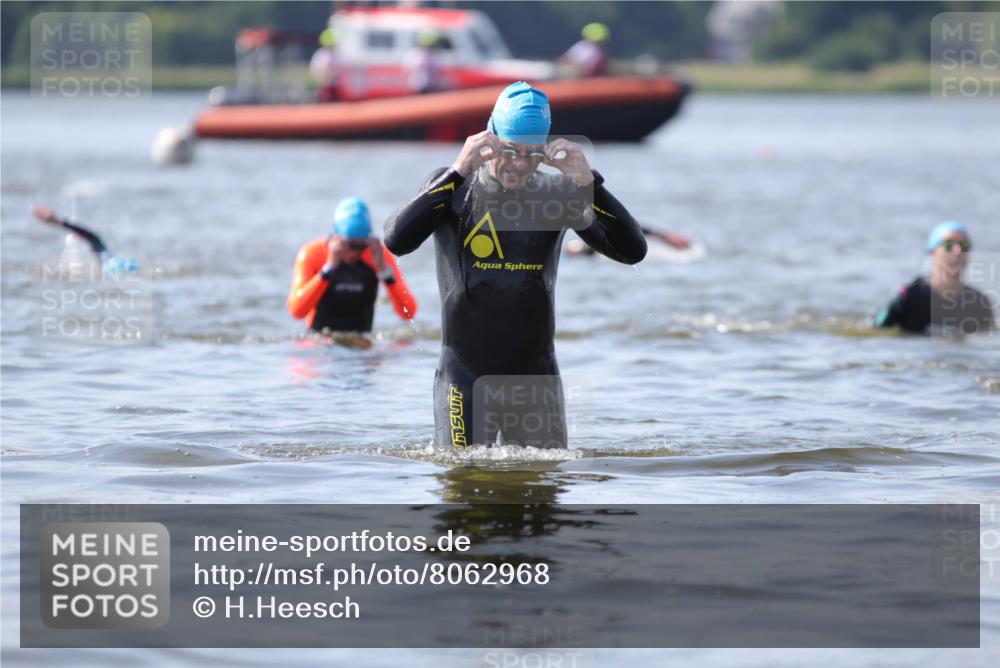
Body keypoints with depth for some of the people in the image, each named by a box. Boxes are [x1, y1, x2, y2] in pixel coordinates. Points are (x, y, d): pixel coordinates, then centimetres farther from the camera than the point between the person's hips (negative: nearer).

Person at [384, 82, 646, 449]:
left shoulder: (557, 194, 2)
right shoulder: (452, 188, -3)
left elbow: (633, 251, -8)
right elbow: (397, 241, -22)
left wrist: (587, 182, -19)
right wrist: (458, 172, -26)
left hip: (537, 376, 2)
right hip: (465, 375, -2)